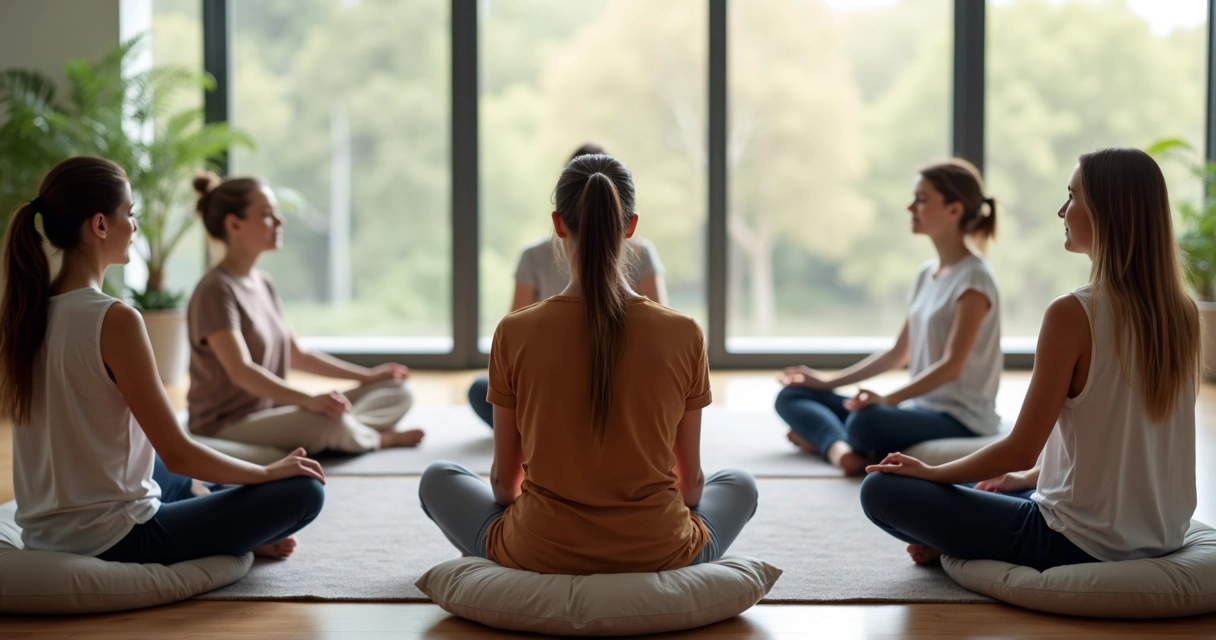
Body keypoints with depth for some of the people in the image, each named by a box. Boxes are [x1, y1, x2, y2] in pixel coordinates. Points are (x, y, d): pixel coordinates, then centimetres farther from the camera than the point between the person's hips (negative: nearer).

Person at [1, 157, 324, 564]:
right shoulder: (115, 320, -21)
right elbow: (177, 455, -19)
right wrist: (268, 472, -3)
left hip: (44, 534, 9)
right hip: (110, 540, -9)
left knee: (183, 481, 38)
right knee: (302, 491, -3)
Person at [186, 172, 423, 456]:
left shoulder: (264, 284, 11)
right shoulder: (215, 290, -16)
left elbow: (295, 355, 18)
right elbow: (240, 371, -28)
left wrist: (366, 376, 14)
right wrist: (309, 400, -41)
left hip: (272, 411, 9)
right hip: (227, 425, -9)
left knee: (398, 393, 5)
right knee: (329, 423, -36)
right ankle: (378, 438, -5)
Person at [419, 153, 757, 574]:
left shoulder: (514, 334, -11)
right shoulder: (684, 335, -10)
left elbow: (504, 479, 0)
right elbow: (691, 481, 1)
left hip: (538, 555, 0)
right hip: (659, 556, 1)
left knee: (437, 480, 28)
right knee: (739, 485, 32)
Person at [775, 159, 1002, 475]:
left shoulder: (973, 279, -12)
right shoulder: (927, 274, 14)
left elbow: (951, 365, -20)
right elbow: (899, 353, 17)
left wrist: (888, 399, -31)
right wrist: (829, 382, 11)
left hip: (959, 420, -9)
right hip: (919, 407, 9)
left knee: (866, 422, -41)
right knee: (792, 395, 2)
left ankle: (823, 436, -12)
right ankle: (839, 446, -25)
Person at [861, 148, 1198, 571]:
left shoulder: (1072, 314, -21)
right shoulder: (1183, 314, 1)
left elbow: (1021, 451, -16)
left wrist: (931, 472, 0)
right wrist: (1027, 478, 19)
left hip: (1083, 545, -8)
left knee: (881, 490, -2)